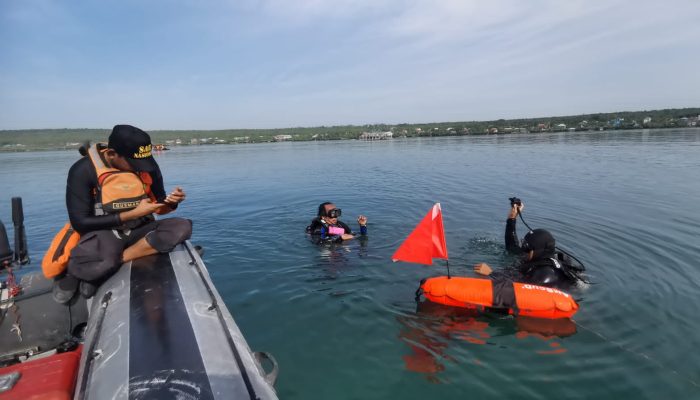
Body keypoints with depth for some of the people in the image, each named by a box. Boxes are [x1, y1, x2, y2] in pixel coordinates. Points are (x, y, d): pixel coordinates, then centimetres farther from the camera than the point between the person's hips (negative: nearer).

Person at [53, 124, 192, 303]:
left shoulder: (147, 165, -3)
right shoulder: (83, 170, -13)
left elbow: (159, 207, 8)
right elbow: (80, 223, -13)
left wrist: (171, 202, -17)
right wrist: (133, 213, -20)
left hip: (139, 229, 4)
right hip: (104, 232, -3)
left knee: (182, 227, -27)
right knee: (102, 263, -39)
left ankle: (117, 260, -23)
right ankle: (73, 274, -3)